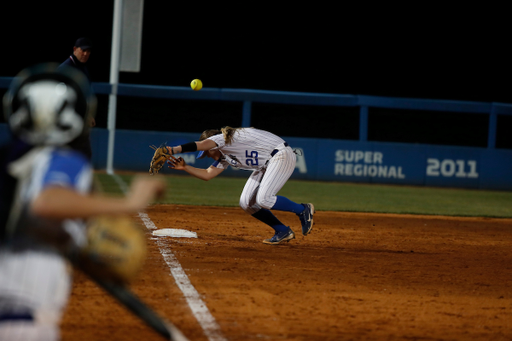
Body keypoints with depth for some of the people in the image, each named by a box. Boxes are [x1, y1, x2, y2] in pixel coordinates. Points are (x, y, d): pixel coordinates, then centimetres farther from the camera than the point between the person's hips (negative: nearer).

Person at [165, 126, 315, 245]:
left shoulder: (224, 138, -12)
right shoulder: (224, 158, 15)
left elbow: (199, 145, -27)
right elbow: (207, 174, 14)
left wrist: (174, 150, -31)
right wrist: (185, 167, 3)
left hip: (282, 156, -10)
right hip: (266, 165, 10)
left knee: (263, 200, -23)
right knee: (246, 203, 2)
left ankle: (303, 210, -3)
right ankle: (283, 232, 8)